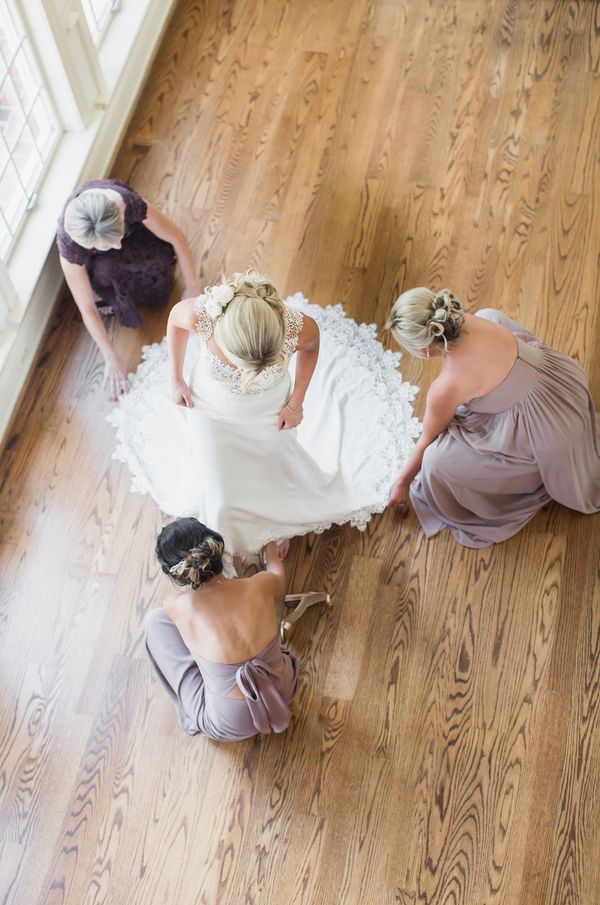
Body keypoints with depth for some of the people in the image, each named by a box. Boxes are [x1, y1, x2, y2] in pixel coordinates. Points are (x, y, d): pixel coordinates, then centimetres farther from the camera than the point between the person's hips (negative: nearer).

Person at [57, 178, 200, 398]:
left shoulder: (129, 203, -43)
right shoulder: (69, 242, -41)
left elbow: (177, 238, -26)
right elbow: (87, 309, -33)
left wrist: (192, 287, -20)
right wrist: (111, 359, -30)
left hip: (131, 229, 2)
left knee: (162, 256, -25)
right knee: (105, 269, -32)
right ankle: (110, 297, -1)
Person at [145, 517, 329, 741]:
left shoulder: (176, 605, -21)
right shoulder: (261, 585, -19)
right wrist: (270, 548, 31)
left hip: (232, 726, -3)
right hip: (284, 694, 3)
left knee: (155, 620, 10)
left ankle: (191, 715, 23)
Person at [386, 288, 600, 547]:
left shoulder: (446, 386, -29)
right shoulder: (464, 321, -11)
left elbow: (427, 442, -10)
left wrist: (403, 482, 7)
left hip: (549, 430, -8)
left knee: (437, 461, -12)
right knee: (489, 314, 22)